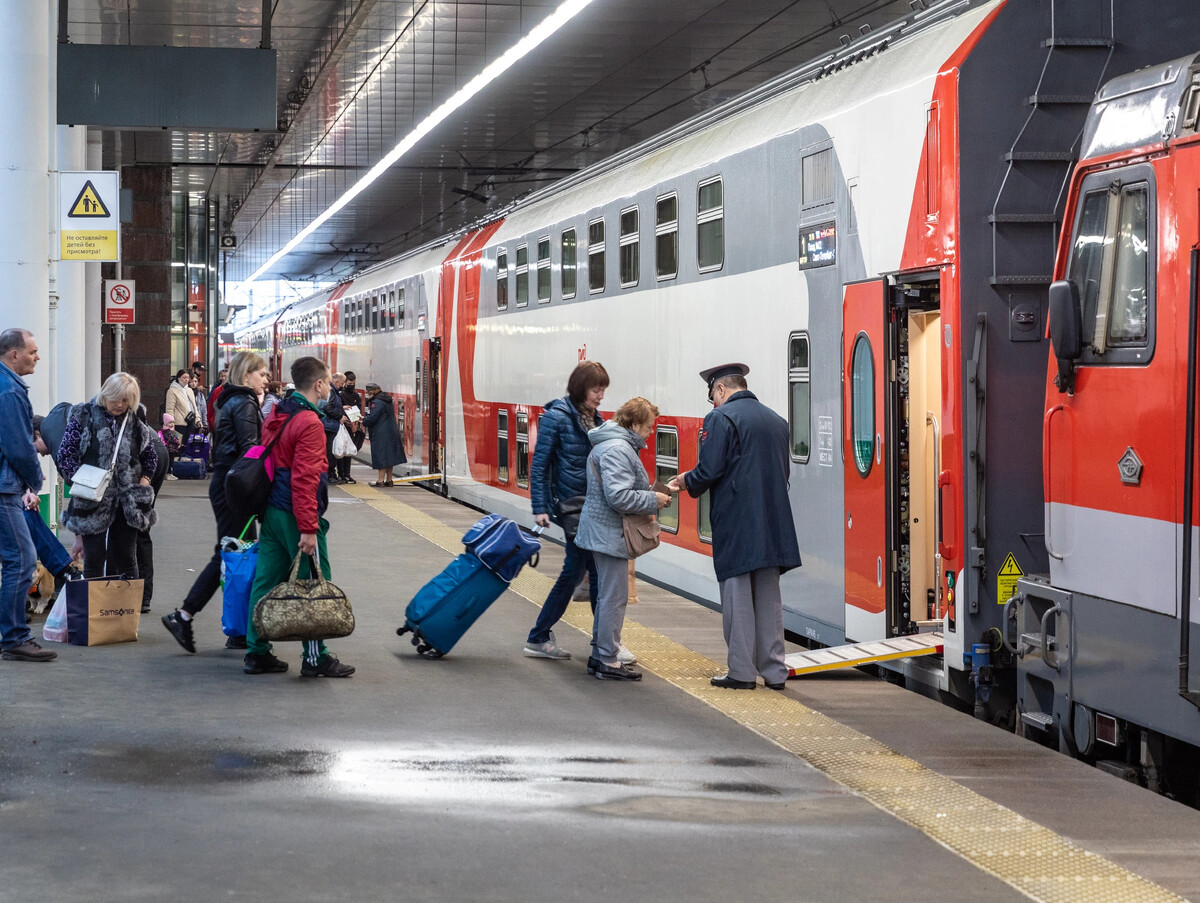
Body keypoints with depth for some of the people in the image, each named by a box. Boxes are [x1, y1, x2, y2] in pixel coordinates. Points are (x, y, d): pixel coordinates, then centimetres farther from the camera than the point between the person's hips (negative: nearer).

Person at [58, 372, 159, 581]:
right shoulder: (84, 416, -3)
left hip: (127, 500, 3)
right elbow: (65, 453, -4)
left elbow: (150, 455, 19)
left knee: (126, 558, 8)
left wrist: (145, 479, 4)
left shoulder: (135, 422, 8)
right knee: (94, 558, 0)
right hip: (93, 500, -3)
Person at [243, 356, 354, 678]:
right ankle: (315, 659, 4)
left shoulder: (276, 417, 13)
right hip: (295, 516, -9)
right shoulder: (309, 424, -16)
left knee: (266, 581, 10)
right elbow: (304, 480, -21)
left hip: (271, 514, 9)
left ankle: (257, 653, 13)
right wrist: (308, 528, -22)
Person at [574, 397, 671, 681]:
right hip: (610, 533, -11)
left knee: (607, 594, 17)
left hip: (605, 531, 11)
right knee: (615, 596, -6)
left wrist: (651, 494, 14)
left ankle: (600, 655, 24)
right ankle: (608, 662, -2)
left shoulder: (617, 445, 15)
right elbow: (618, 496, -26)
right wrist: (653, 500, -16)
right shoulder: (617, 449, -20)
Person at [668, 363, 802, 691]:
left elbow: (709, 471, -16)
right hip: (773, 524, 6)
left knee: (737, 595, 1)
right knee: (769, 595, 12)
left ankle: (742, 672, 3)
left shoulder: (721, 418, -9)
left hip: (735, 522, -6)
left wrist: (686, 482, 5)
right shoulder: (776, 420, 14)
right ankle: (774, 671, 14)